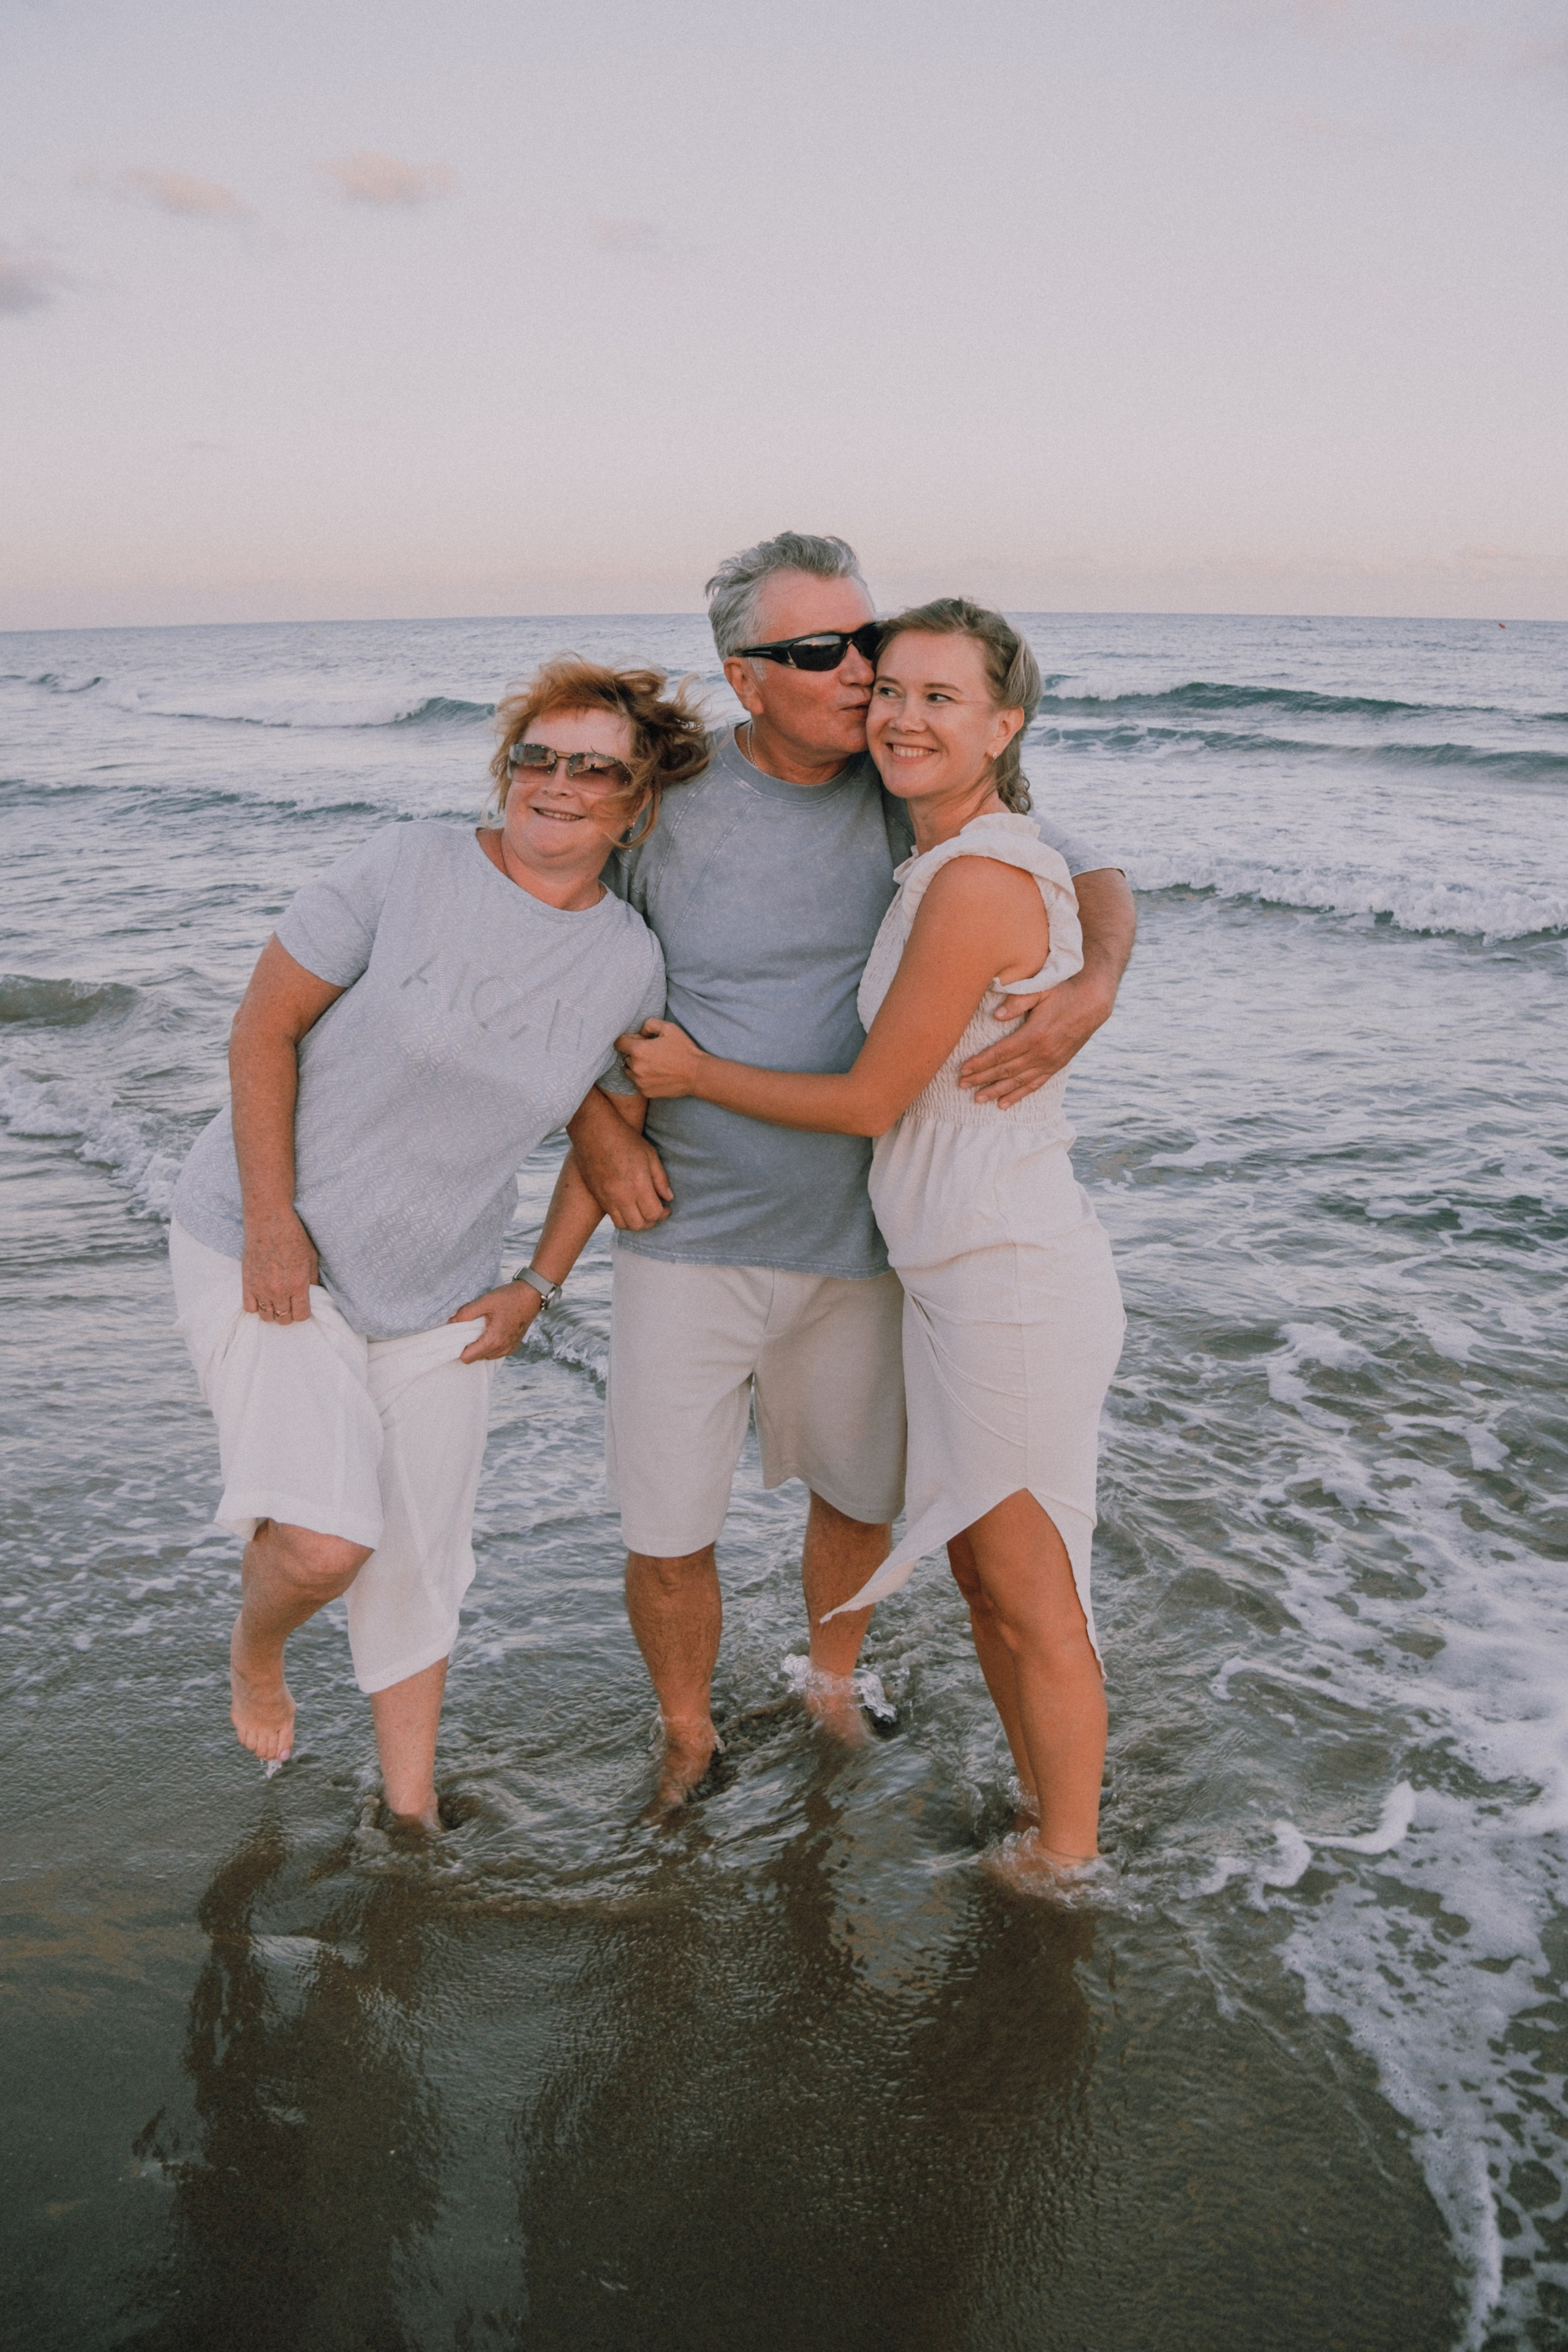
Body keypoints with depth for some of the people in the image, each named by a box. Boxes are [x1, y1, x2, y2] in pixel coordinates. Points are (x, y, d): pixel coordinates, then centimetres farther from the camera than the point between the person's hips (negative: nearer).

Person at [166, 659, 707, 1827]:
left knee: (420, 1565, 13)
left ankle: (412, 1811, 33)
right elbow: (264, 1030, -11)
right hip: (268, 1248, -4)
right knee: (324, 1542, -17)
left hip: (436, 1290, 4)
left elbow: (614, 1129, 10)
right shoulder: (407, 869, -15)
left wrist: (539, 1285, 5)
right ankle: (254, 1651, 21)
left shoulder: (632, 962, -3)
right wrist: (272, 1224, -16)